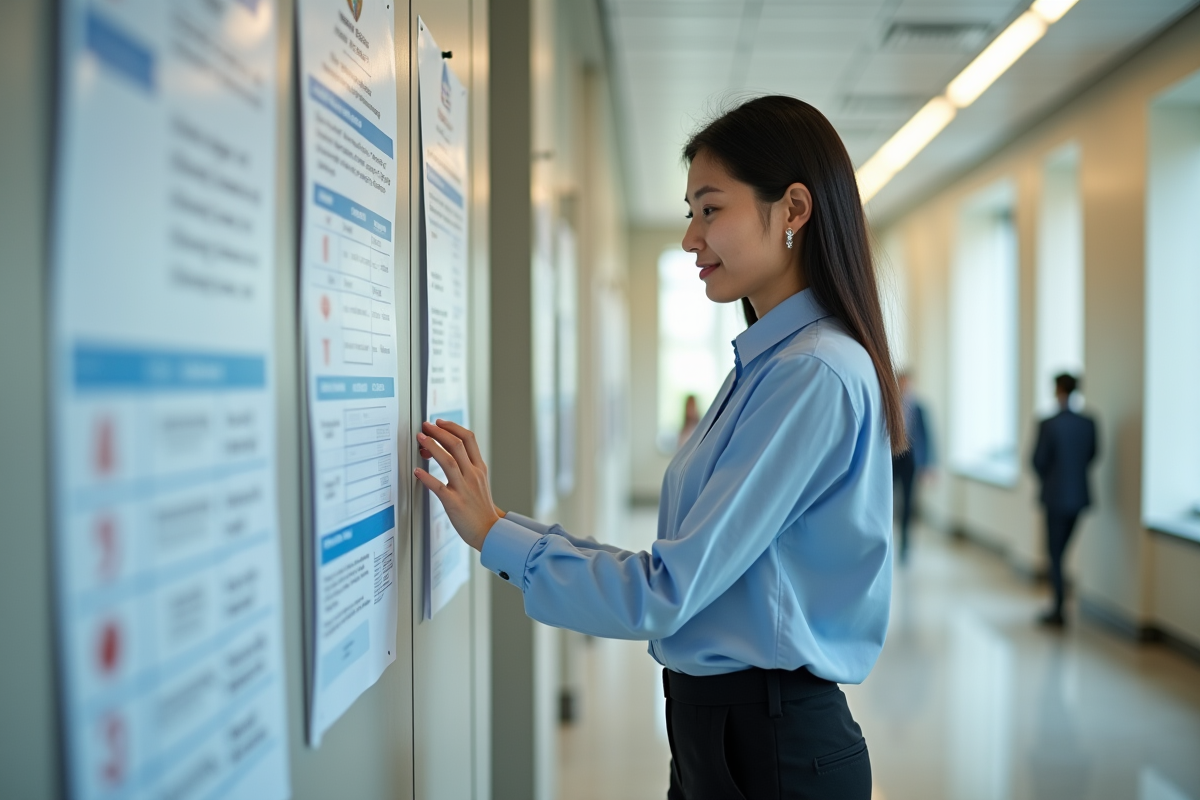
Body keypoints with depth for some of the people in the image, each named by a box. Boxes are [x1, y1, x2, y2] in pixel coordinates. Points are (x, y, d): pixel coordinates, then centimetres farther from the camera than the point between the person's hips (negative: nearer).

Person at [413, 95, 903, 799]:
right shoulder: (766, 365, 9)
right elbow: (690, 573, 6)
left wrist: (496, 534, -12)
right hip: (718, 722, 8)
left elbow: (667, 592, -22)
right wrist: (503, 521, 3)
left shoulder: (819, 375, -21)